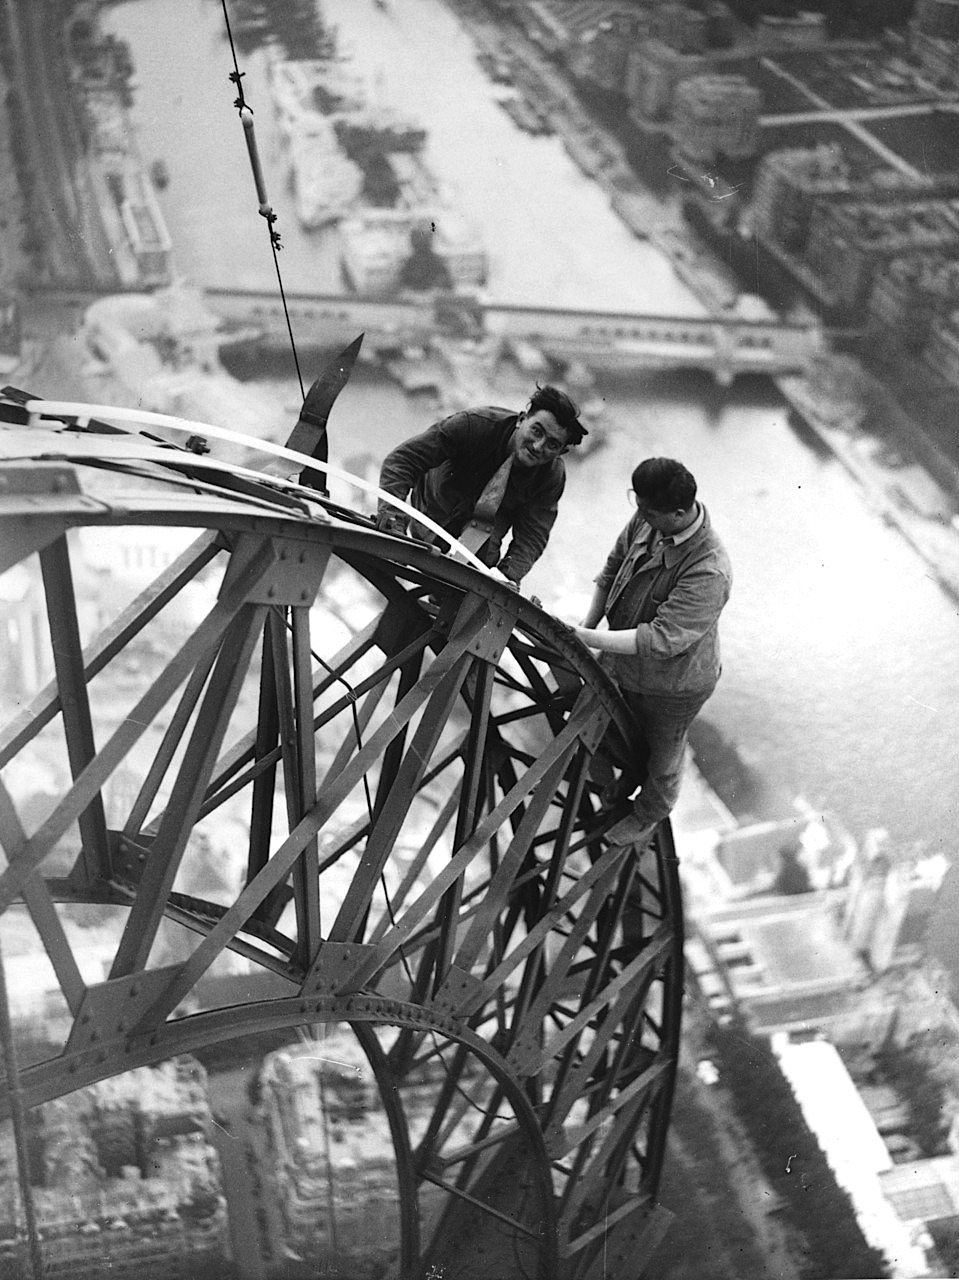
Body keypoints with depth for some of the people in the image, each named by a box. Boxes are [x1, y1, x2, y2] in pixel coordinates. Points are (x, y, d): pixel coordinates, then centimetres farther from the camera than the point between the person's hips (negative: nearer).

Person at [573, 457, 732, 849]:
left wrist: (585, 638, -38)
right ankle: (623, 785, 63)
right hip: (624, 663, 6)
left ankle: (649, 816, 53)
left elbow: (661, 640, -38)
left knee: (661, 755, 23)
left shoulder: (709, 572, -40)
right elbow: (613, 567, 1)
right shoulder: (647, 520, -18)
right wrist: (588, 624, -10)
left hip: (670, 684, -6)